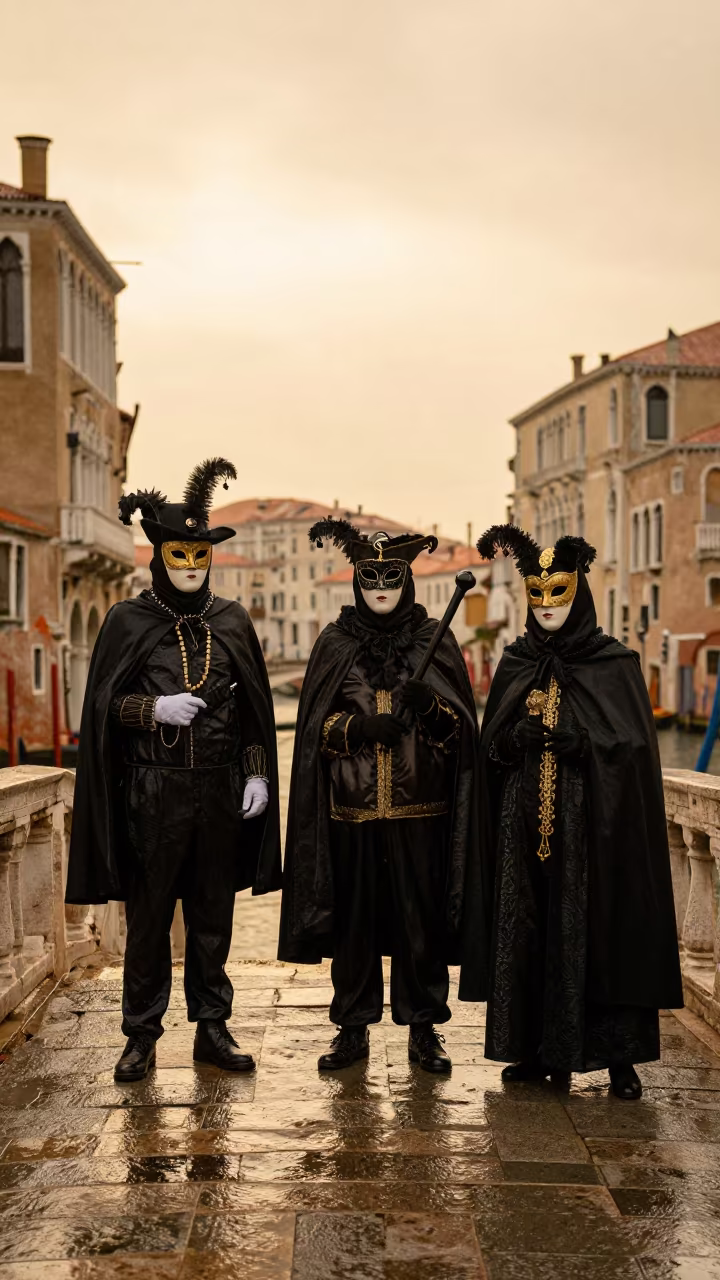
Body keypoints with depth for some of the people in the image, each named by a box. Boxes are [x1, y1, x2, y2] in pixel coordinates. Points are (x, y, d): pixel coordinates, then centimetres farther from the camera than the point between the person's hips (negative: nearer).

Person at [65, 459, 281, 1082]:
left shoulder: (232, 621, 7)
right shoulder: (128, 621, -1)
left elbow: (256, 706, 10)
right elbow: (104, 706, -1)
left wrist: (258, 774, 2)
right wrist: (156, 709, -18)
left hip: (221, 790, 3)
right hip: (154, 791, -2)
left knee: (213, 915, 10)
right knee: (148, 918, 5)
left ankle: (212, 1028, 21)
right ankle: (142, 1036, 16)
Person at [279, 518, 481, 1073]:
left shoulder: (435, 642, 5)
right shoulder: (335, 645, 6)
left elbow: (461, 727, 3)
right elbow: (317, 728, 5)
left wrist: (428, 706, -18)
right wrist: (361, 727, -14)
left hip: (418, 809, 0)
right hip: (353, 809, 0)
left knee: (422, 917, 2)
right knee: (353, 917, 4)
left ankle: (424, 1028, 14)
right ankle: (353, 1028, 16)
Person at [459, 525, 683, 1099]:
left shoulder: (615, 663, 1)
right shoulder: (515, 664, 11)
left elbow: (632, 746, -5)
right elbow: (491, 745, 8)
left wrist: (577, 743, -18)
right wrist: (519, 737, -12)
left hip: (593, 825, -3)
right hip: (524, 825, 3)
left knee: (600, 932, -4)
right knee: (528, 933, 3)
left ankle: (618, 1053, 5)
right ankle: (539, 1049, 12)